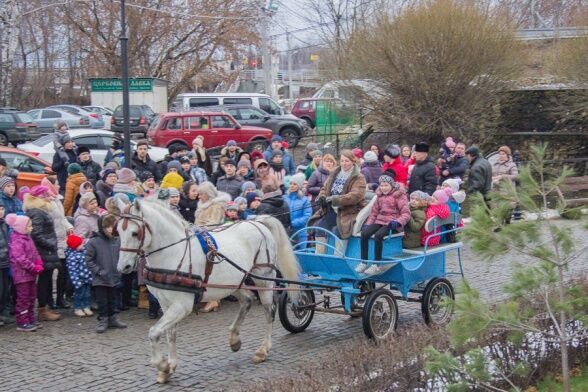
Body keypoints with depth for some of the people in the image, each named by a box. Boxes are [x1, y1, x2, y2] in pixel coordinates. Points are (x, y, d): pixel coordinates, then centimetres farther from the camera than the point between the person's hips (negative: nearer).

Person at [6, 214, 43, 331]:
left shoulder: (27, 238, 11)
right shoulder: (16, 242, -19)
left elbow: (35, 253, 17)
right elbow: (20, 259, -26)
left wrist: (39, 263, -1)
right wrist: (34, 268, -22)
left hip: (31, 274, 10)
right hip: (22, 275, -10)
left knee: (31, 298, 16)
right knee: (23, 299, -4)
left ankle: (30, 320, 25)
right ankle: (22, 323, 1)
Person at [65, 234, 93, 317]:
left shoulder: (84, 251, 2)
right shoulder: (72, 257, -23)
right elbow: (72, 271, -22)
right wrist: (77, 282, -23)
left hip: (87, 278, 7)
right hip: (80, 280, -7)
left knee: (87, 294, 16)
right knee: (79, 294, 8)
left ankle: (86, 307, 30)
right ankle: (77, 309, 23)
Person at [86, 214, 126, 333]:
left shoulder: (116, 241, 0)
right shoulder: (93, 242, -12)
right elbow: (89, 260, -9)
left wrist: (119, 270, 0)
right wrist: (99, 271, -16)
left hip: (114, 278, 4)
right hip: (100, 280, -4)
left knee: (112, 300, 17)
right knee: (102, 301, 3)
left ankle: (112, 319, 30)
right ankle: (103, 320, 15)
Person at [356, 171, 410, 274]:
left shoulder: (399, 195, -2)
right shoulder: (380, 195, 18)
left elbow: (406, 213, -9)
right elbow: (374, 211, 23)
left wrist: (397, 222, -27)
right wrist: (368, 223, 8)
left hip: (391, 223, -6)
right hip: (380, 221, 6)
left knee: (378, 235, -33)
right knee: (364, 233, -21)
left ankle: (376, 265, -25)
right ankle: (363, 262, -13)